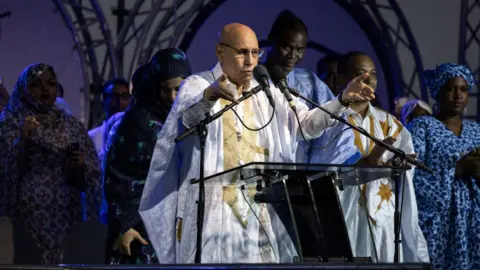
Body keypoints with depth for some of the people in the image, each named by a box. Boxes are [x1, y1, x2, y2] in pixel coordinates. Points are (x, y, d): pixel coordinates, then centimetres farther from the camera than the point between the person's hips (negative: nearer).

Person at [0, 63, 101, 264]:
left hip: (65, 220, 3)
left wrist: (79, 167, -9)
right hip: (26, 217, -3)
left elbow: (85, 181, 11)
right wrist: (23, 139, -16)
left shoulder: (72, 126, 11)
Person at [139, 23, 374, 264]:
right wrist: (209, 95, -48)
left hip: (260, 214, 4)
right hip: (211, 214, -4)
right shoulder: (197, 85, -2)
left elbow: (307, 122, 8)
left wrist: (343, 100, -10)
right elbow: (190, 117, -24)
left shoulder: (266, 93, 14)